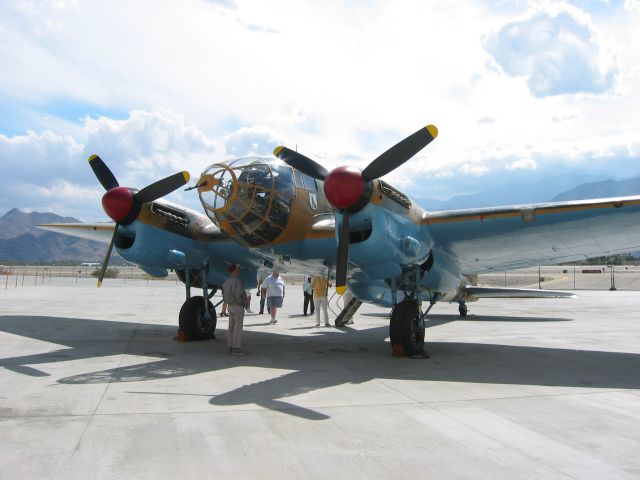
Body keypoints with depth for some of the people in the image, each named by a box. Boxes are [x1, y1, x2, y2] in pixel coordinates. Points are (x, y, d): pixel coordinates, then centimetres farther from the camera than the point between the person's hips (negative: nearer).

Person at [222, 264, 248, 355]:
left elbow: (224, 295, 14)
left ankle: (231, 347, 15)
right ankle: (236, 348, -4)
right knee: (238, 327, -5)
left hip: (230, 306, 9)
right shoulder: (237, 281, -18)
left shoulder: (226, 282, 10)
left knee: (232, 327, 11)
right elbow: (238, 295, -25)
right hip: (238, 306, -9)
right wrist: (243, 303, -10)